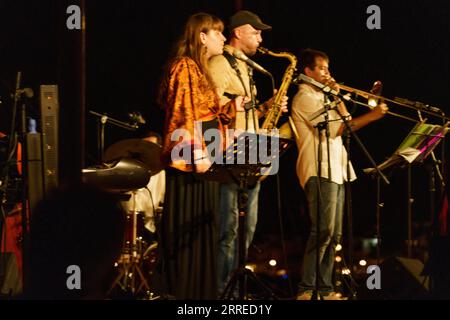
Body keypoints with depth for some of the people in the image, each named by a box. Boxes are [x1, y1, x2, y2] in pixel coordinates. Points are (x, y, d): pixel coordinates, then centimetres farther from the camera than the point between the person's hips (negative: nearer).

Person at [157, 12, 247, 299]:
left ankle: (201, 290, 14)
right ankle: (181, 291, -5)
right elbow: (184, 114, -17)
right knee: (187, 231, -8)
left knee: (203, 230, 10)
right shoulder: (185, 67, -9)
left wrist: (232, 108, 4)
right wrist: (197, 155, -23)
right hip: (189, 161, -10)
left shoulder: (201, 70, 21)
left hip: (204, 160, 10)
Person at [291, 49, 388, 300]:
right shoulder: (305, 98, -7)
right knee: (323, 232, -16)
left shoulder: (322, 97, 24)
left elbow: (345, 123, 19)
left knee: (334, 234, 9)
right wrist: (370, 117, -13)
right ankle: (306, 290, -14)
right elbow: (335, 128, -16)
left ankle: (325, 288, 12)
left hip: (336, 171, 10)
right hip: (320, 172, -10)